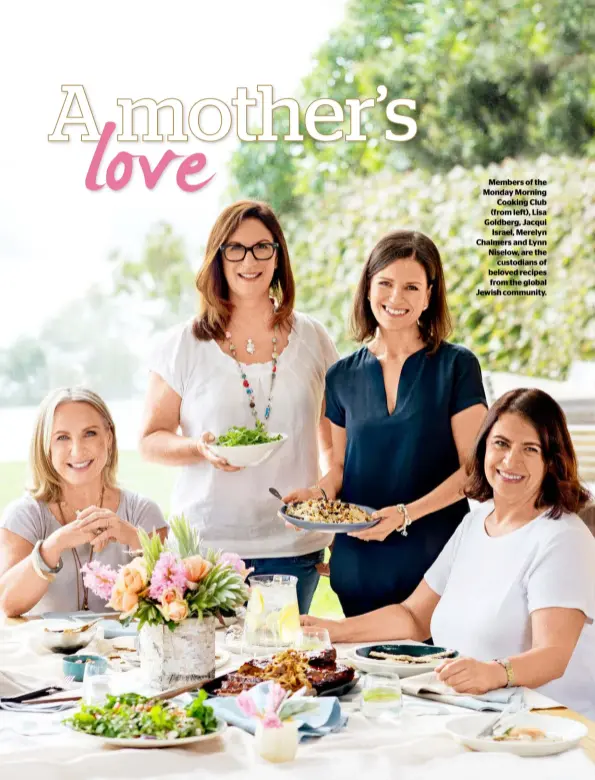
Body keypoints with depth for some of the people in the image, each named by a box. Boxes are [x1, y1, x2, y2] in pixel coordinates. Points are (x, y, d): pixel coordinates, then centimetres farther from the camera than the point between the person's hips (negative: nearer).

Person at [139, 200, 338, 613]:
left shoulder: (312, 339, 7)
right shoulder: (183, 346, 1)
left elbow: (334, 440, 15)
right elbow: (151, 440, 5)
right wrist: (201, 448, -15)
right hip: (206, 544, -2)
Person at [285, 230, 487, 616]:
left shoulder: (457, 366, -2)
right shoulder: (343, 377, 9)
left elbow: (473, 467, -6)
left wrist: (407, 513, -17)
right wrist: (319, 493, -4)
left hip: (434, 555, -3)